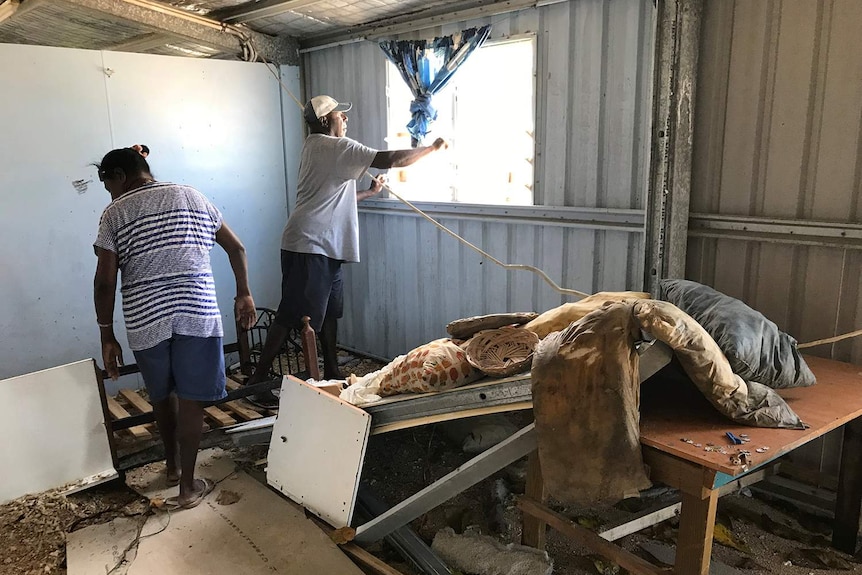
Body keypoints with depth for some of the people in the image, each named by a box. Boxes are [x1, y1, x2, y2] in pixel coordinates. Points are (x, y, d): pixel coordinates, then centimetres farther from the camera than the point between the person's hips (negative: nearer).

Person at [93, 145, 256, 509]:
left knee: (161, 395, 21)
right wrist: (244, 295, 18)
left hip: (146, 319, 0)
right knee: (190, 399, 7)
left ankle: (172, 465, 39)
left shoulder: (115, 213, 2)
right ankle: (188, 486, 14)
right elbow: (236, 248, 10)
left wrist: (107, 336, 3)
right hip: (197, 313, 1)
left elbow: (105, 282, -4)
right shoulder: (191, 196, 10)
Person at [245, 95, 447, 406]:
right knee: (292, 316, -6)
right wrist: (432, 147, -4)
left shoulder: (317, 148, 20)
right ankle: (257, 381, 1)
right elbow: (390, 159, -16)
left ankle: (332, 374, 26)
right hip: (309, 247, -10)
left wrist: (368, 192, 27)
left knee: (330, 311, 15)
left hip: (324, 248, 10)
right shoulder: (335, 146, -11)